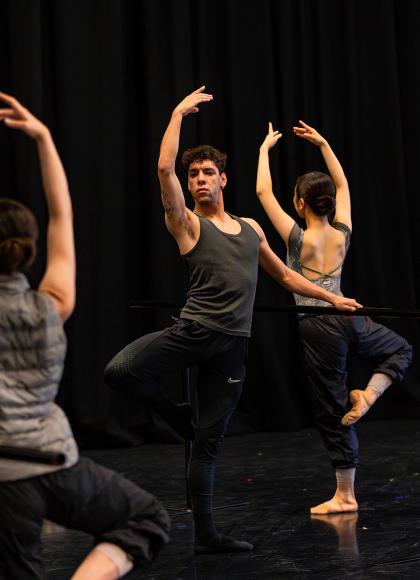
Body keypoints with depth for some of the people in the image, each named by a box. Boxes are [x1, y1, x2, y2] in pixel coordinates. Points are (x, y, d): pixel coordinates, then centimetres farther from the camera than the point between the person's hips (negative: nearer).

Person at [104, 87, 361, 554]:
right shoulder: (186, 224, 4)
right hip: (193, 330, -3)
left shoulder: (251, 229, 18)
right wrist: (179, 112, -5)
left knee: (209, 442, 6)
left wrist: (330, 297, 30)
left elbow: (283, 275, 30)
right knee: (119, 371, -28)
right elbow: (164, 169, -10)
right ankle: (176, 416, 1)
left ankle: (205, 535, 15)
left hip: (232, 344, 3)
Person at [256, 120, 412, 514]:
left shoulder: (299, 240, -10)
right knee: (400, 348, 33)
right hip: (351, 318, 4)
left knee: (332, 410, 2)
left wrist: (265, 148, 5)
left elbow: (263, 192, -6)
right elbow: (342, 185, 19)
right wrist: (323, 144, 22)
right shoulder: (343, 234, 3)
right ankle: (370, 392, 4)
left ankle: (345, 495, 8)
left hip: (319, 328, -4)